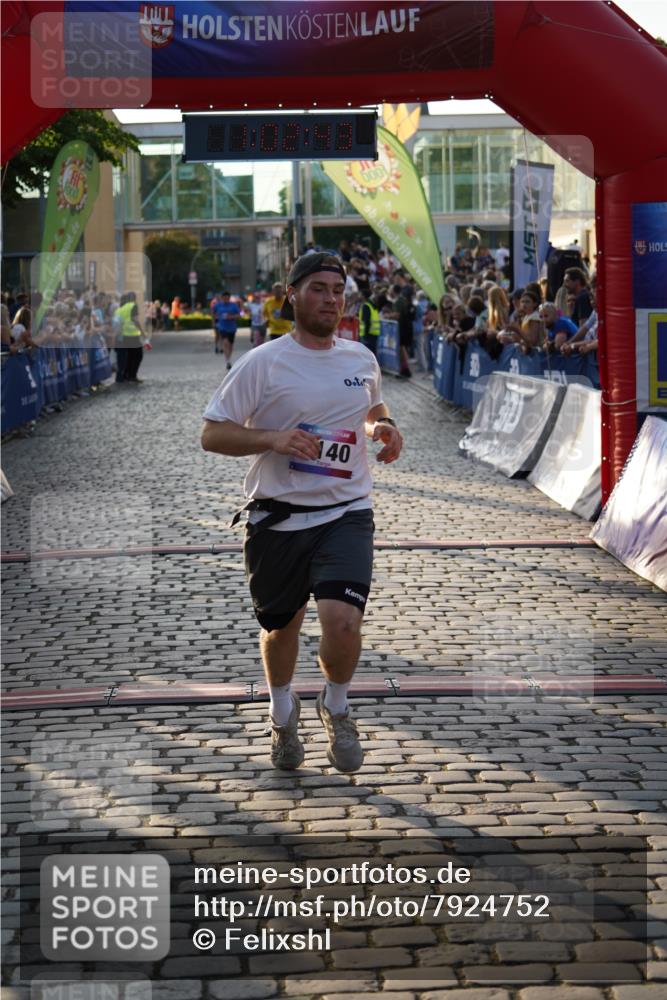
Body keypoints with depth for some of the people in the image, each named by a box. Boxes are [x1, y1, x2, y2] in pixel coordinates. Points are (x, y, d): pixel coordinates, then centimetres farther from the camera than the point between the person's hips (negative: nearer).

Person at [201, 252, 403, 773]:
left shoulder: (362, 359, 7)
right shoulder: (262, 363, -7)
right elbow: (212, 434, -7)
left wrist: (383, 427, 5)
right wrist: (273, 439, -22)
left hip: (345, 512, 1)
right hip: (277, 518, -1)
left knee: (342, 621, -18)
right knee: (281, 626, 14)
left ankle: (336, 708, 13)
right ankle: (284, 715, 45)